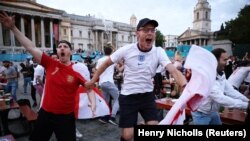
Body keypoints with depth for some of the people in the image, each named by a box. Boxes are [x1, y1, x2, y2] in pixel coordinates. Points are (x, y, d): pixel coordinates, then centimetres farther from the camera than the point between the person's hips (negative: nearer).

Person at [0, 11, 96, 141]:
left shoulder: (77, 70, -12)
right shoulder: (50, 64, -6)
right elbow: (31, 48, -6)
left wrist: (93, 103, -23)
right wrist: (13, 28, -7)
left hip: (66, 116, -3)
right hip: (45, 113, 4)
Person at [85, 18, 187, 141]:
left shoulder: (159, 52, -9)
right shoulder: (127, 50, -13)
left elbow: (174, 71, -20)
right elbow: (106, 63, 0)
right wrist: (93, 80, 5)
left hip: (147, 96, 2)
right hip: (128, 96, -2)